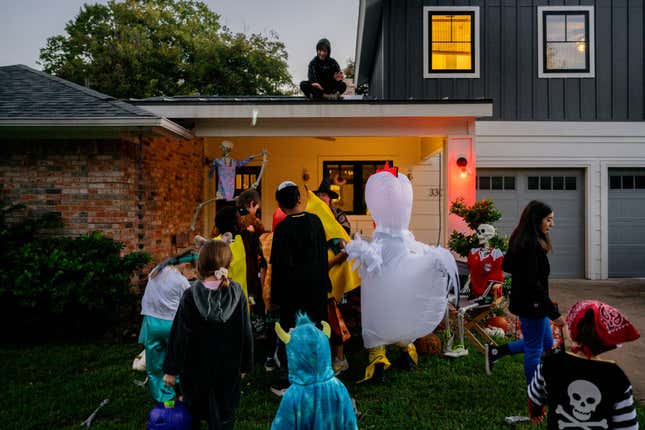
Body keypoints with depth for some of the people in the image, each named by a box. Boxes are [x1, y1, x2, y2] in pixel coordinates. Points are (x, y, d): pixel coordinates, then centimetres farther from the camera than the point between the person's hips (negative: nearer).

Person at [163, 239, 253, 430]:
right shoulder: (236, 293, -14)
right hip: (228, 369, 0)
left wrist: (171, 370, -2)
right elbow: (246, 333, -8)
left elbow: (179, 336, -13)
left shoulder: (190, 296, -18)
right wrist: (245, 364, 5)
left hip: (196, 368, 0)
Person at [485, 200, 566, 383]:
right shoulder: (531, 245, -23)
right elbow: (533, 283, -26)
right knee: (535, 349, 7)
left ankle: (494, 351, 24)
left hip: (523, 301, 10)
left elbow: (506, 266, 18)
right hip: (532, 304, -10)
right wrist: (554, 312, -24)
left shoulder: (520, 240, 7)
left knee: (547, 343, 23)